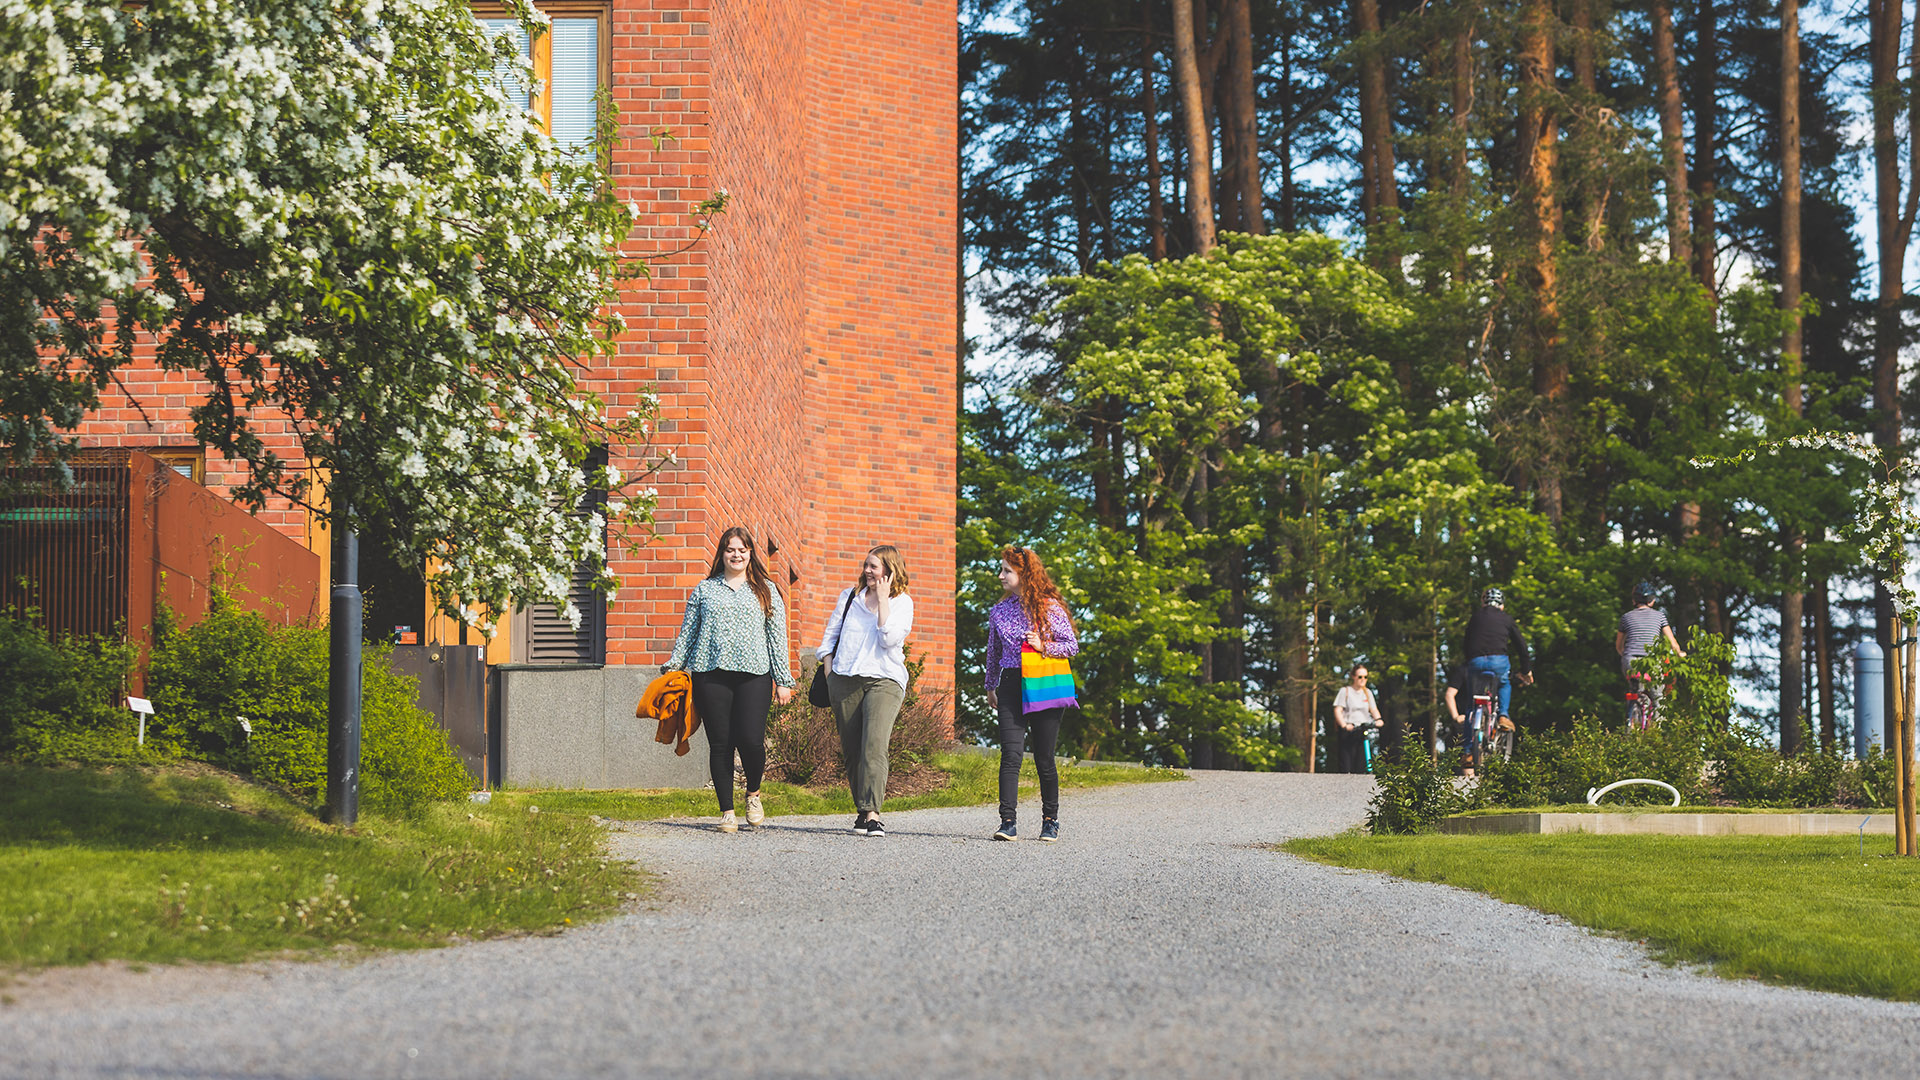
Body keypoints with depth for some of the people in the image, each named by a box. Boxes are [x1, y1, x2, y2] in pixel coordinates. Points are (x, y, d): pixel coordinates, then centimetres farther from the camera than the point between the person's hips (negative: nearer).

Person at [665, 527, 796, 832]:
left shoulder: (766, 590, 13)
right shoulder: (704, 589, 14)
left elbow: (777, 636, 11)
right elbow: (688, 632, 16)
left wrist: (783, 680, 6)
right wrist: (674, 667, 7)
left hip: (754, 674, -1)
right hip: (711, 675, 1)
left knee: (750, 739, -13)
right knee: (720, 744, -1)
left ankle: (753, 793, 15)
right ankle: (727, 812, 8)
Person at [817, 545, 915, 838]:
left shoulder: (902, 603, 4)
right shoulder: (849, 596, 14)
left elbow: (890, 639, -11)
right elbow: (830, 636, 18)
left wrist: (883, 601, -9)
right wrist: (829, 673, 8)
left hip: (884, 681, -4)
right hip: (845, 681, 4)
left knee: (874, 745, -19)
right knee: (851, 748, 3)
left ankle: (872, 814, -24)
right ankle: (861, 810, 16)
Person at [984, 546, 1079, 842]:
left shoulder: (1049, 606, -1)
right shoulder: (999, 611, 11)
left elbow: (1072, 645, 1)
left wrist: (1043, 646, -14)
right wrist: (990, 687, 23)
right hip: (1011, 685, 3)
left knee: (1044, 758, 3)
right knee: (1010, 754, -11)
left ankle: (1050, 820, 20)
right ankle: (1008, 823, -15)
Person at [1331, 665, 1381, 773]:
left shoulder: (1368, 692, 17)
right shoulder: (1345, 691, 2)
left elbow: (1373, 709, 11)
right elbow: (1337, 710, -7)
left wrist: (1378, 719, -12)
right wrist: (1344, 725, -24)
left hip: (1363, 731, 4)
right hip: (1348, 731, -4)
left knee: (1360, 767, -1)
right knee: (1346, 765, -10)